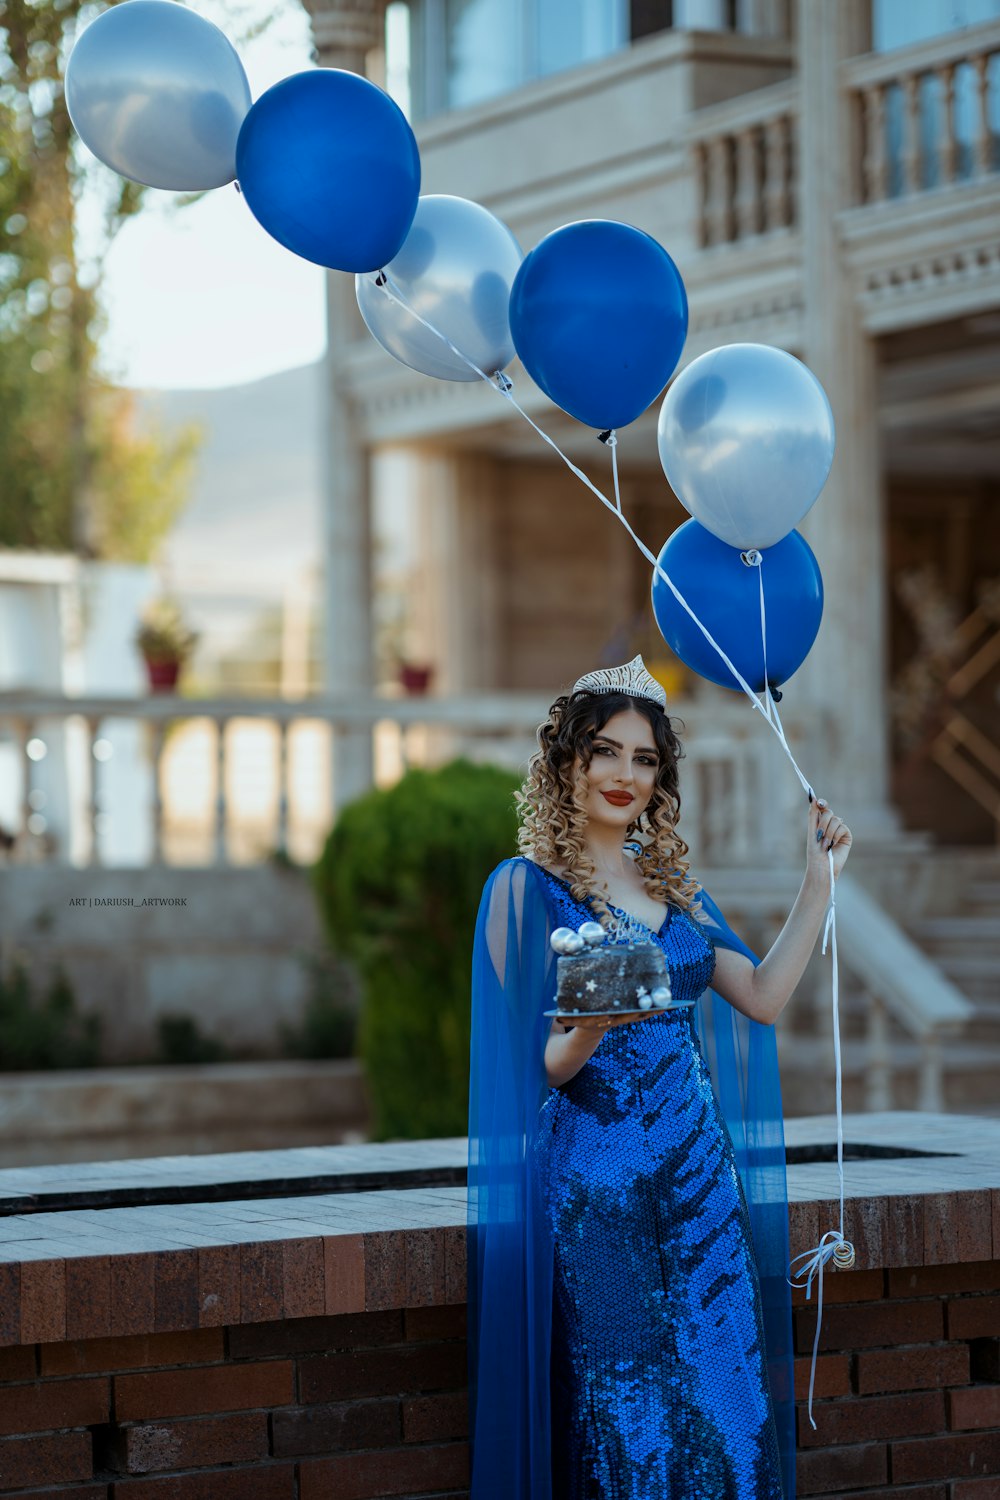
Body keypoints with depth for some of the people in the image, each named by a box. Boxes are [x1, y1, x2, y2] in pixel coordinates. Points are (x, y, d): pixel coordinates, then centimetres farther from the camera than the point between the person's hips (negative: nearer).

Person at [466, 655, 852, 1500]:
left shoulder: (673, 884, 15)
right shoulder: (528, 886, -2)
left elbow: (763, 997, 11)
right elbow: (537, 1063, -7)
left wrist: (819, 882, 12)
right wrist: (591, 1029, -28)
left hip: (696, 1175, 5)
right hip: (593, 1184, -5)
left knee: (727, 1412, 0)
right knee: (621, 1426, -7)